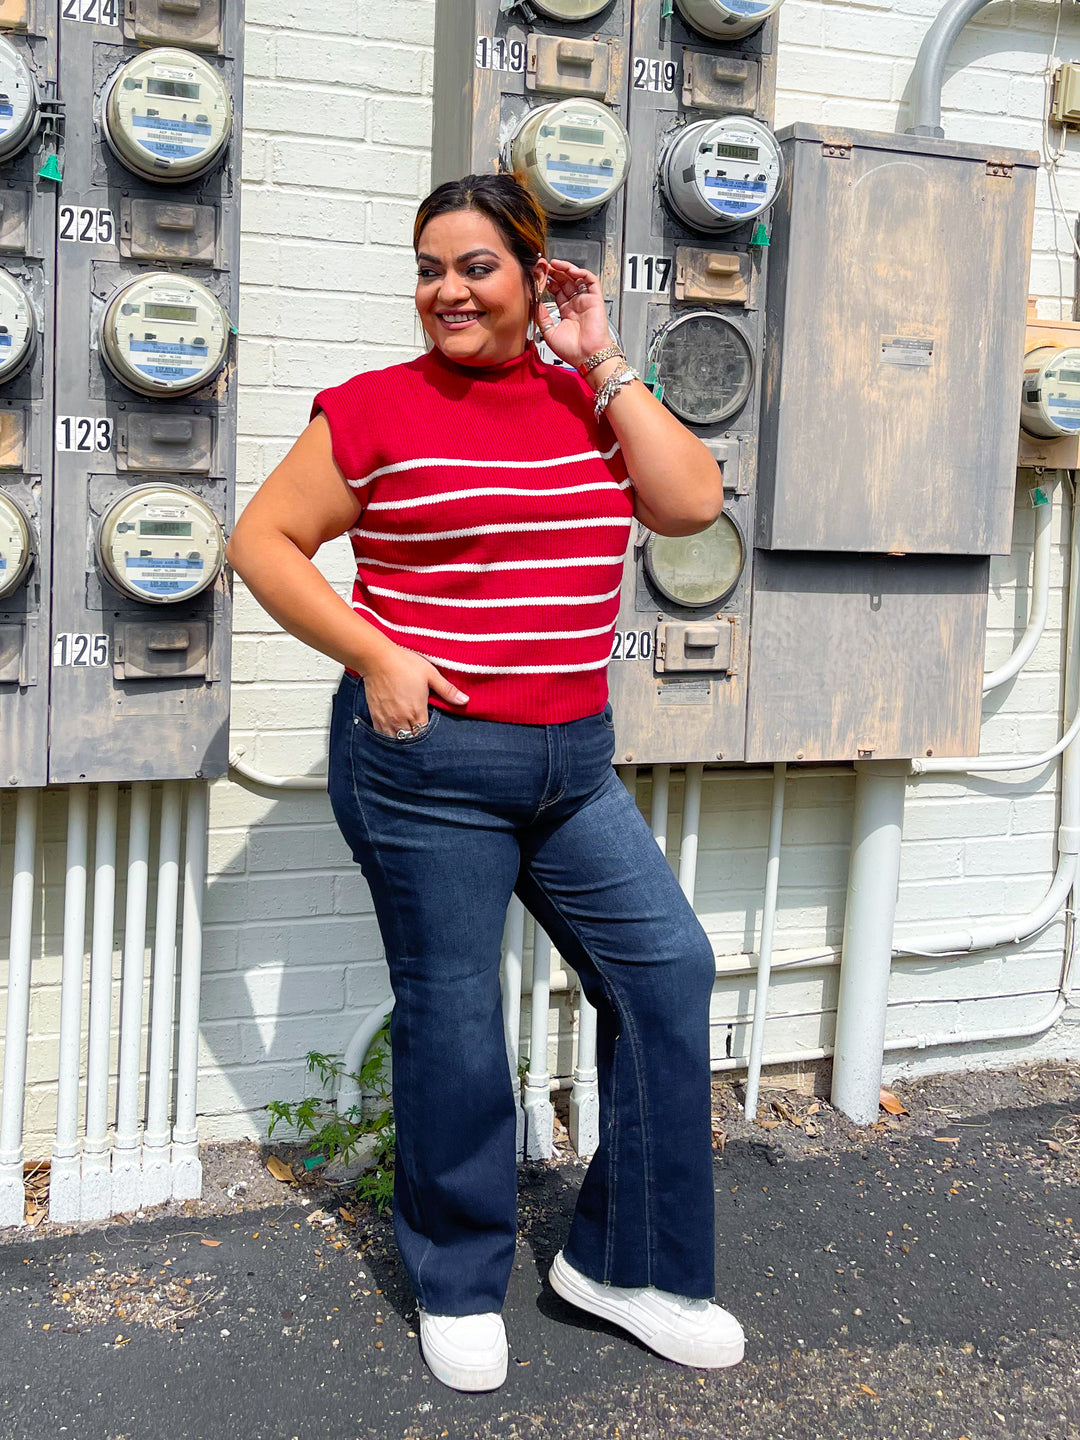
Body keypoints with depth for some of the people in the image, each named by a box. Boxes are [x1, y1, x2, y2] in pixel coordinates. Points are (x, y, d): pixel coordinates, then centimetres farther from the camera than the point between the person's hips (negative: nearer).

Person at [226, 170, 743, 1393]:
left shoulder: (588, 403, 8)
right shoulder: (376, 408, -5)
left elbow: (691, 504, -5)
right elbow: (261, 539, -3)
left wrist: (602, 363, -4)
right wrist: (371, 654, -13)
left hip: (573, 762, 5)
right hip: (427, 761, -5)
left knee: (666, 972, 3)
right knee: (451, 1020, 5)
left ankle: (625, 1263, 21)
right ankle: (458, 1287, 28)